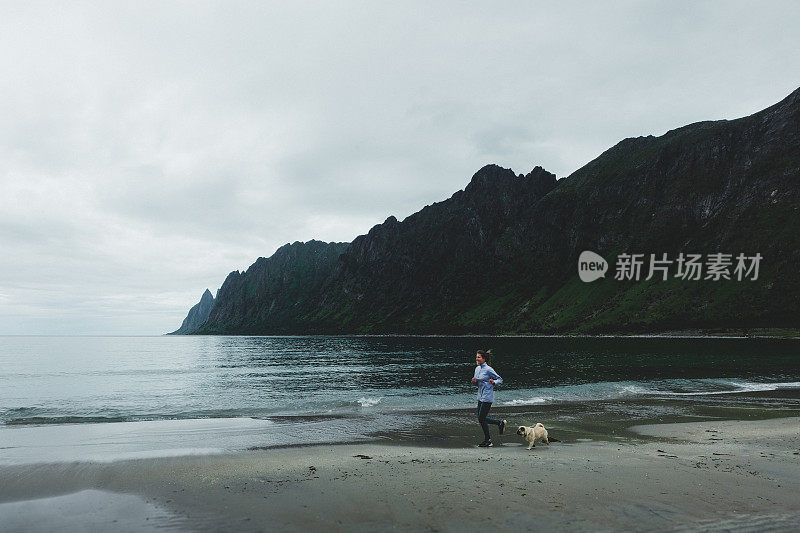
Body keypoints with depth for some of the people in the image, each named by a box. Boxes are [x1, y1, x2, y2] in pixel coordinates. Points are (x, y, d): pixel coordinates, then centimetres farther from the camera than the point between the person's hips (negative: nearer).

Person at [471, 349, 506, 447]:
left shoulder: (488, 369, -14)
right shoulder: (477, 368, 9)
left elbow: (500, 379, -7)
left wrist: (494, 382, -25)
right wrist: (474, 381, -3)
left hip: (487, 397, -9)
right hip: (480, 397, 9)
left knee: (481, 419, -3)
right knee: (481, 419, 13)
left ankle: (487, 440, 11)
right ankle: (500, 423, 29)